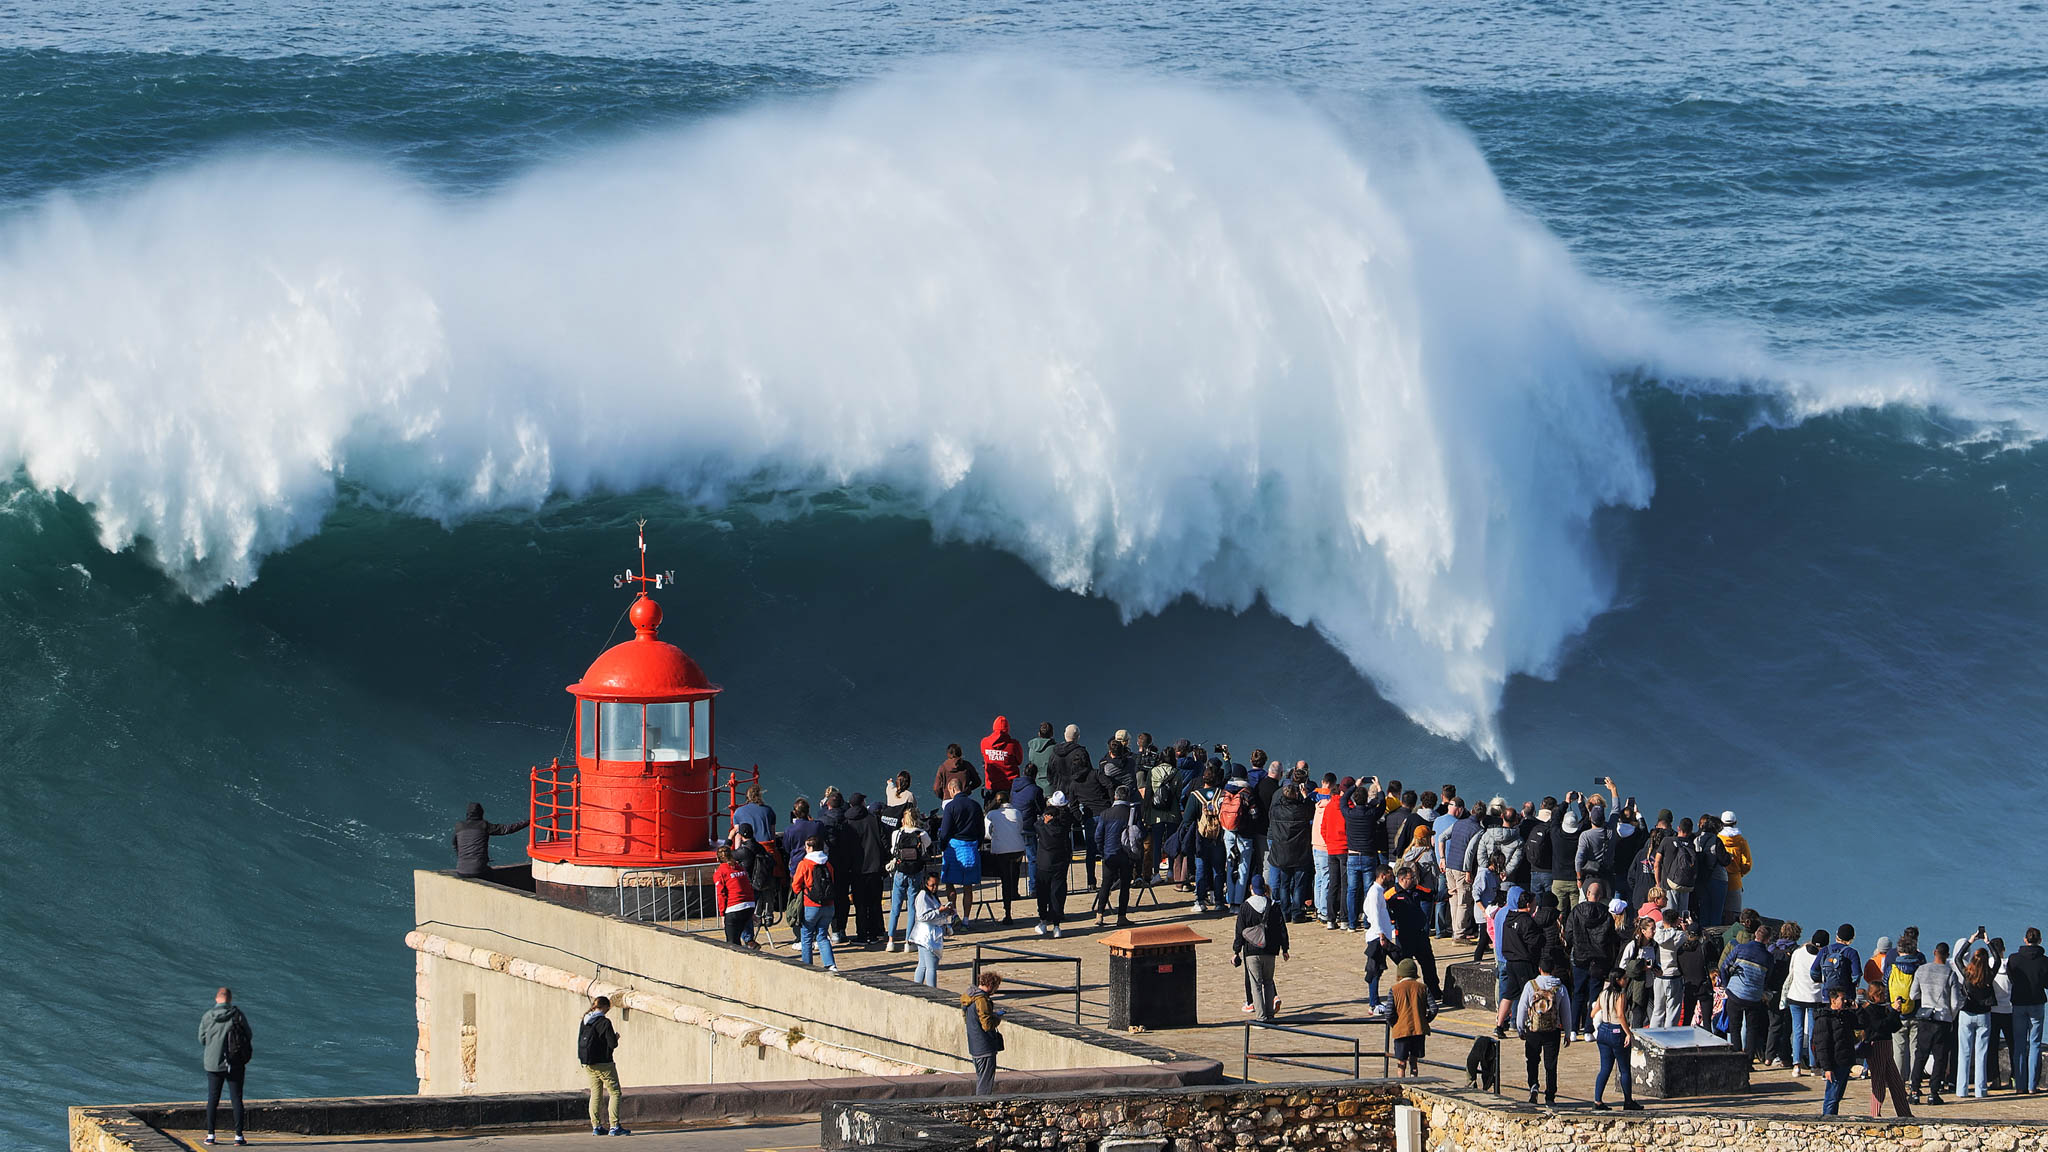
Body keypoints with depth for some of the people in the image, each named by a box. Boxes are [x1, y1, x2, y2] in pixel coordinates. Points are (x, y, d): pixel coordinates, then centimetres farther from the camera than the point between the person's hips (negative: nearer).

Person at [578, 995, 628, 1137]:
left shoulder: (585, 1022, 6)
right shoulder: (604, 1022, -15)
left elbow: (580, 1041, 12)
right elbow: (612, 1043, -17)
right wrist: (616, 1037, 2)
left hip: (588, 1065, 7)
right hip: (603, 1063, -7)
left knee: (596, 1094, 13)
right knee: (615, 1093, -1)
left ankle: (596, 1126, 12)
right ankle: (614, 1126, -8)